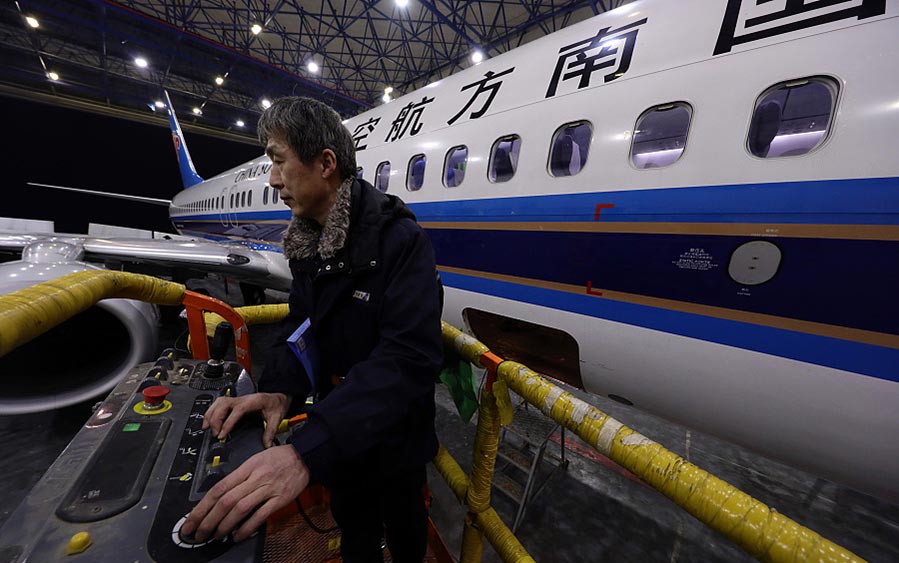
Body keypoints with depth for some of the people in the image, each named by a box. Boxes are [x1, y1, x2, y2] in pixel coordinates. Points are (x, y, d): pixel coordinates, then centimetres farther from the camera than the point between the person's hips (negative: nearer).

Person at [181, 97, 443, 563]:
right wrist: (279, 389, -19)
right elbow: (300, 324, 0)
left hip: (394, 435, -5)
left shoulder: (399, 239, -27)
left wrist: (308, 450, -41)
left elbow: (409, 357, -35)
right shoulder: (307, 241, -2)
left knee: (402, 522, 25)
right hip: (339, 429, 5)